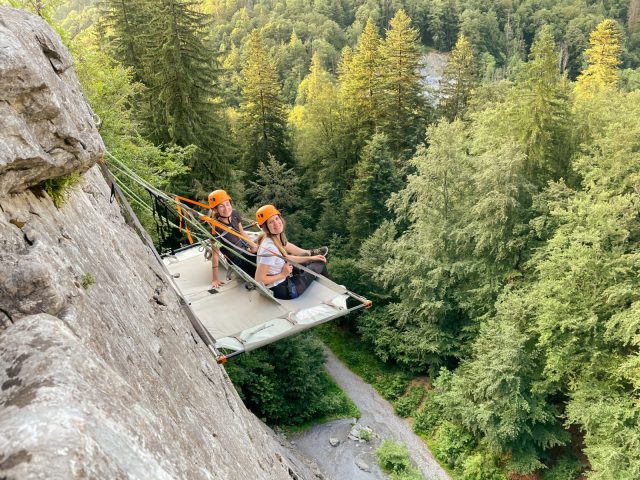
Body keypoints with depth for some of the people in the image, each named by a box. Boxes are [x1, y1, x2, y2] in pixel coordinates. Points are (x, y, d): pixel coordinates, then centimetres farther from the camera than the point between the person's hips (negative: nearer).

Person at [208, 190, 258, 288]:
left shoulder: (235, 214, -12)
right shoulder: (215, 227, -28)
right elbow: (215, 254, -23)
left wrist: (255, 246, 9)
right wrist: (215, 278, -20)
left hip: (245, 249, 6)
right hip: (237, 260, -5)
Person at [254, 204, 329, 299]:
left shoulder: (276, 238, -4)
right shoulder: (269, 248, -31)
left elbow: (286, 258, 10)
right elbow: (259, 279, -29)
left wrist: (310, 258, 9)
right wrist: (283, 275, -21)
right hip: (282, 291, -8)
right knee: (320, 264, 8)